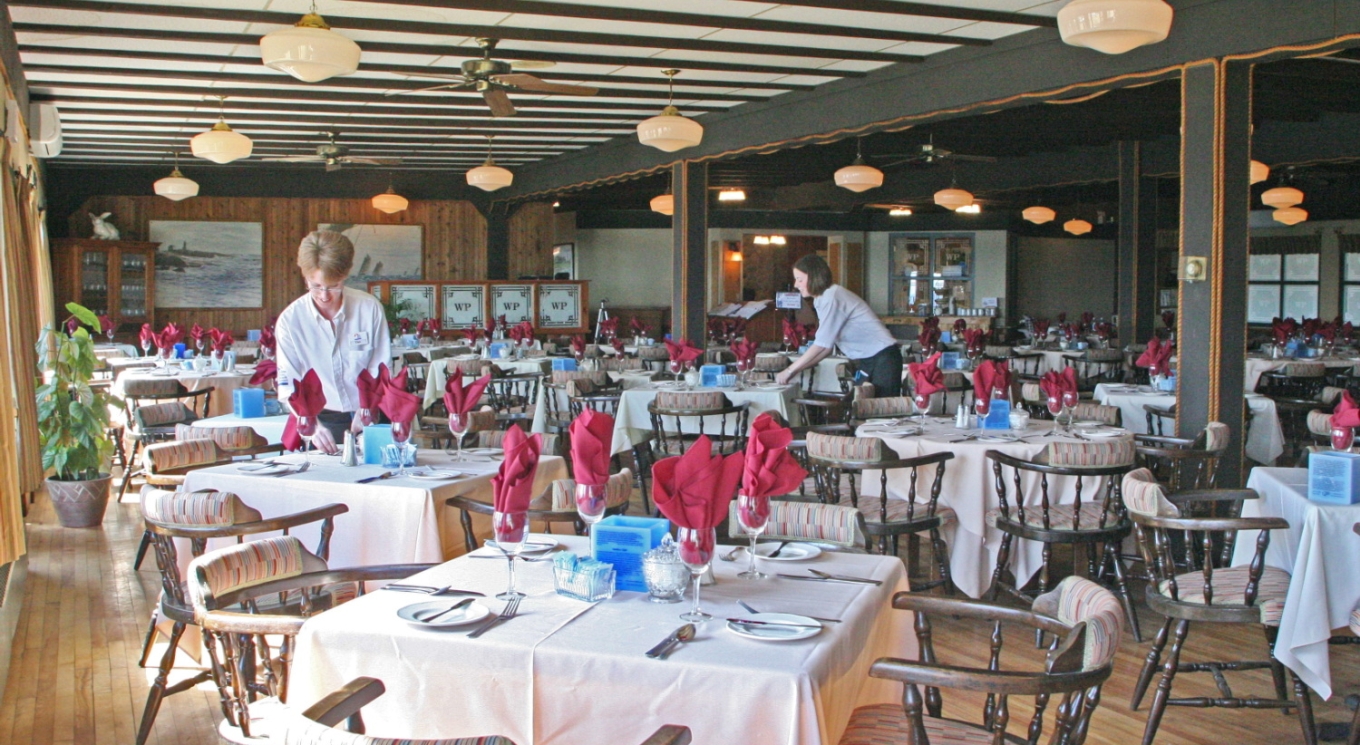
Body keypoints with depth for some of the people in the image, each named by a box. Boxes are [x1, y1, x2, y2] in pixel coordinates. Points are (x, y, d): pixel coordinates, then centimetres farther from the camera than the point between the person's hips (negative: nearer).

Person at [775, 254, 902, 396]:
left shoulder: (832, 298, -18)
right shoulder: (822, 299, 10)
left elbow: (822, 344, -21)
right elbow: (827, 346, 8)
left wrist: (790, 370, -16)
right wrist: (797, 369, 1)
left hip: (882, 358, -9)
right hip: (866, 361, 9)